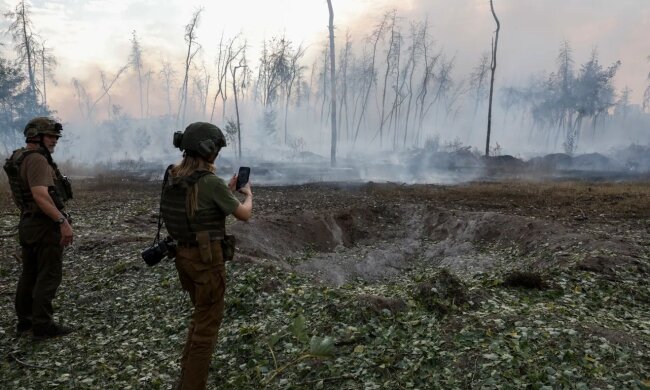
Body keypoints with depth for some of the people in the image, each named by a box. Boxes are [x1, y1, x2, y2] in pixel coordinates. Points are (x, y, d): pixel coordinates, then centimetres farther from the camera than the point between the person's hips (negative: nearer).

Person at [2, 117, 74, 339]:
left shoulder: (18, 158, 14)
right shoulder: (37, 159, -18)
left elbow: (17, 195, 22)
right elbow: (41, 195, -29)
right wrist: (63, 221, -29)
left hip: (27, 223, 10)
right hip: (45, 225, -10)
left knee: (29, 275, 16)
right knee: (49, 276, -3)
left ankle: (25, 322, 25)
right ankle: (43, 325, 3)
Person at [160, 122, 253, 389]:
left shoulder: (173, 178, 4)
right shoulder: (211, 182, -20)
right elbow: (244, 214, -9)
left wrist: (228, 190, 18)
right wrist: (248, 194, 10)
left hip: (184, 254, 9)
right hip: (207, 257, -8)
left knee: (201, 314, 26)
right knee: (208, 323, 6)